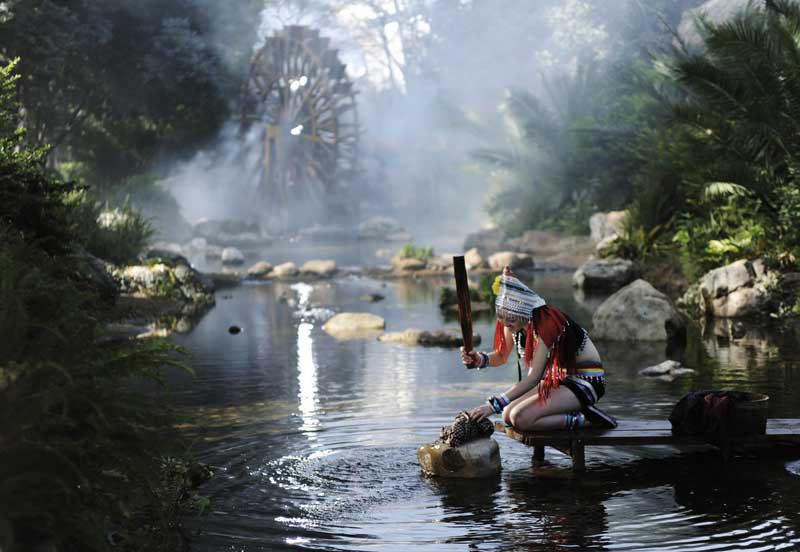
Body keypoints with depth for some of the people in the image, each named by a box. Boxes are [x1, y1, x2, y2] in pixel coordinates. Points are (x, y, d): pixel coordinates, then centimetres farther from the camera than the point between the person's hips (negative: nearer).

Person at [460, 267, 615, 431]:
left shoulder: (547, 322, -29)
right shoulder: (515, 320, -5)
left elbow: (534, 377, -32)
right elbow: (501, 356, 9)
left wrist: (493, 405, -37)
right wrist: (479, 359, -16)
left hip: (585, 381, -9)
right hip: (558, 379, 9)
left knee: (521, 419, -24)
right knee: (508, 415, -6)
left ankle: (584, 419, -12)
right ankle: (576, 414, 1)